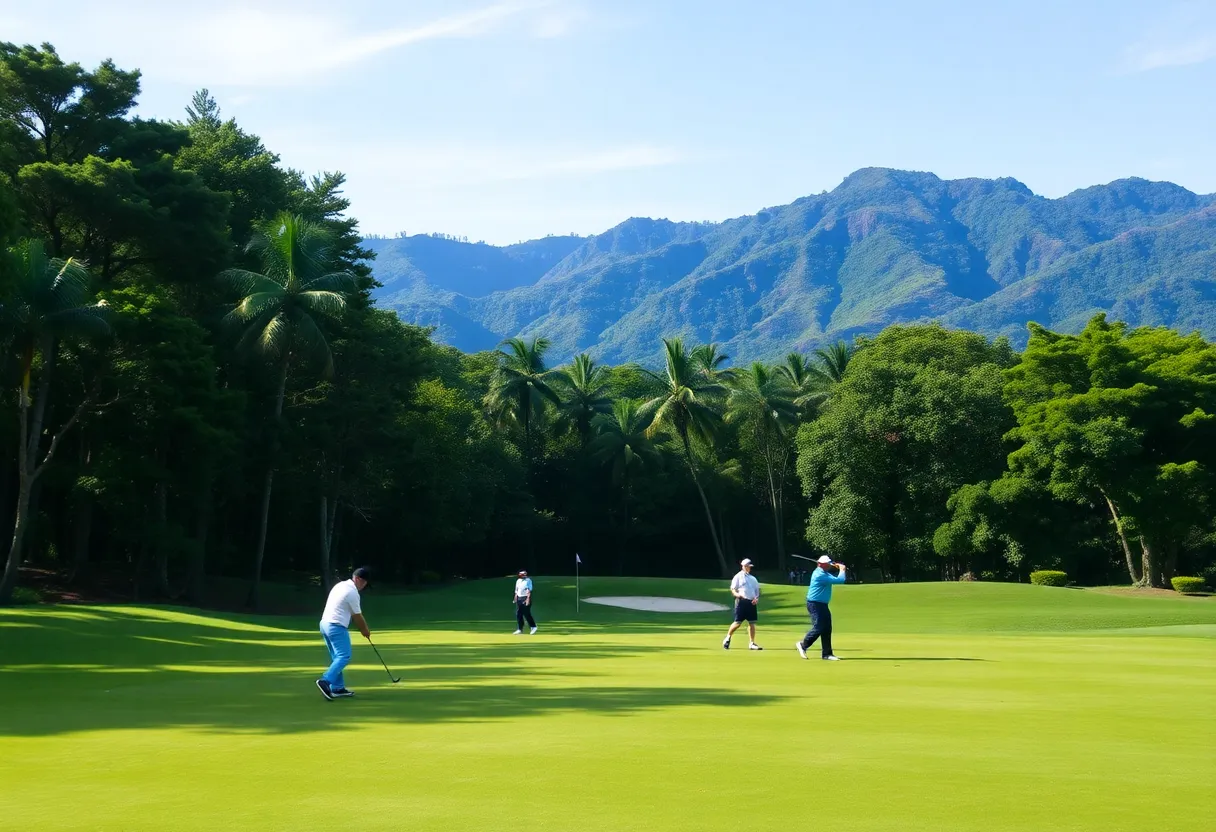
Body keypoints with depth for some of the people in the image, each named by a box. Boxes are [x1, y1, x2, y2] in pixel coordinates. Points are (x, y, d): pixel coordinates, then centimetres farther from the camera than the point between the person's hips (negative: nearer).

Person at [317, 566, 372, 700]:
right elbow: (358, 616, -5)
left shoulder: (340, 585, 15)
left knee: (337, 658, 14)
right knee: (344, 656, -11)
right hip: (337, 627, -10)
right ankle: (325, 681, -25)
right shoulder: (352, 592, -13)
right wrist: (366, 631, 11)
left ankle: (338, 688, 13)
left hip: (325, 624, 10)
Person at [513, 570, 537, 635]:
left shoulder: (528, 580, -5)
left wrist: (528, 599, -21)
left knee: (527, 614, -6)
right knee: (518, 614, 3)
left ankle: (533, 627, 7)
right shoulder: (518, 581, 15)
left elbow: (529, 591, -12)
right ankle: (519, 629, 7)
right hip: (519, 598, 7)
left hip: (525, 598, -7)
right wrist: (515, 599, 12)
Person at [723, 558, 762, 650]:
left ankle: (752, 643, 5)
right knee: (737, 622, -7)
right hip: (742, 601, -5)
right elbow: (733, 589, -2)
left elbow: (757, 591, 22)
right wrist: (737, 594, -23)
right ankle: (727, 638, 13)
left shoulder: (753, 579, 19)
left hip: (751, 602, 5)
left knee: (752, 623, 1)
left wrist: (756, 599, 2)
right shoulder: (738, 577, 2)